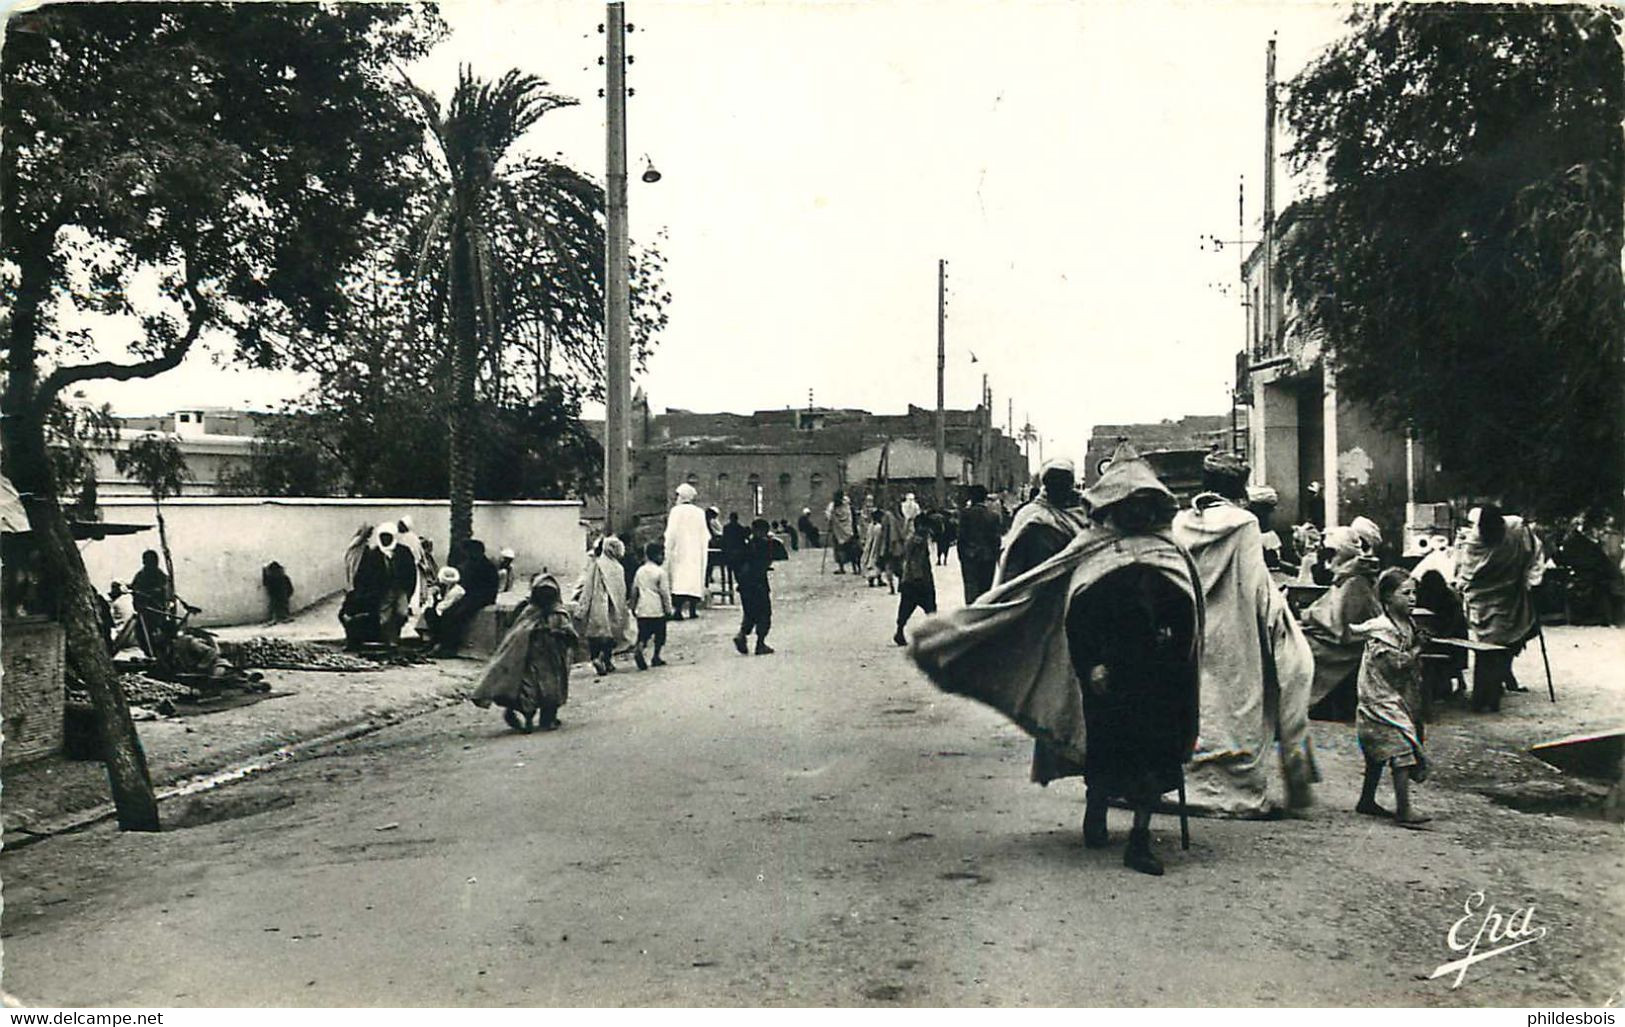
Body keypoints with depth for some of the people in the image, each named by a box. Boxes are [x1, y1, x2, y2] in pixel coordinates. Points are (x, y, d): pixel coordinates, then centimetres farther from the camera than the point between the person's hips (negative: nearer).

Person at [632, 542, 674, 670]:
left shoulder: (640, 571, 9)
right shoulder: (660, 572, -8)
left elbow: (634, 590, 13)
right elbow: (665, 592, -9)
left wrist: (633, 606, 21)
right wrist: (668, 608, -2)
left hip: (642, 610, 4)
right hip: (657, 609, -4)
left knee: (643, 634, 3)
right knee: (659, 635, 11)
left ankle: (639, 651, -22)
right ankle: (656, 658, 13)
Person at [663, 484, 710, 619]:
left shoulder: (676, 511, -6)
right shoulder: (700, 513, 6)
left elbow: (671, 534, -9)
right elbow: (705, 536, 8)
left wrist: (668, 551, -3)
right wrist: (703, 550, 19)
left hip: (680, 552, -4)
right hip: (697, 553, 4)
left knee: (679, 579, -7)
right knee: (695, 579, 7)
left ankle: (678, 611, -16)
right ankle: (693, 610, 5)